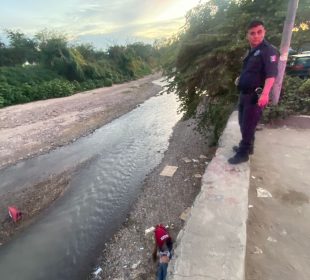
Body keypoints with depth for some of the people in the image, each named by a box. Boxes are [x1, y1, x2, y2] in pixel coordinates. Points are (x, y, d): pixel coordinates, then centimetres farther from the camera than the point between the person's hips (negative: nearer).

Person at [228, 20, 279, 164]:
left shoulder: (269, 50, -12)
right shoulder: (251, 51, 14)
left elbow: (271, 74, -25)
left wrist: (265, 93, -38)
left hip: (255, 95, -9)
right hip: (244, 93, 9)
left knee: (248, 125, -4)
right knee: (243, 122, 18)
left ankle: (243, 154, 8)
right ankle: (246, 146, 36)